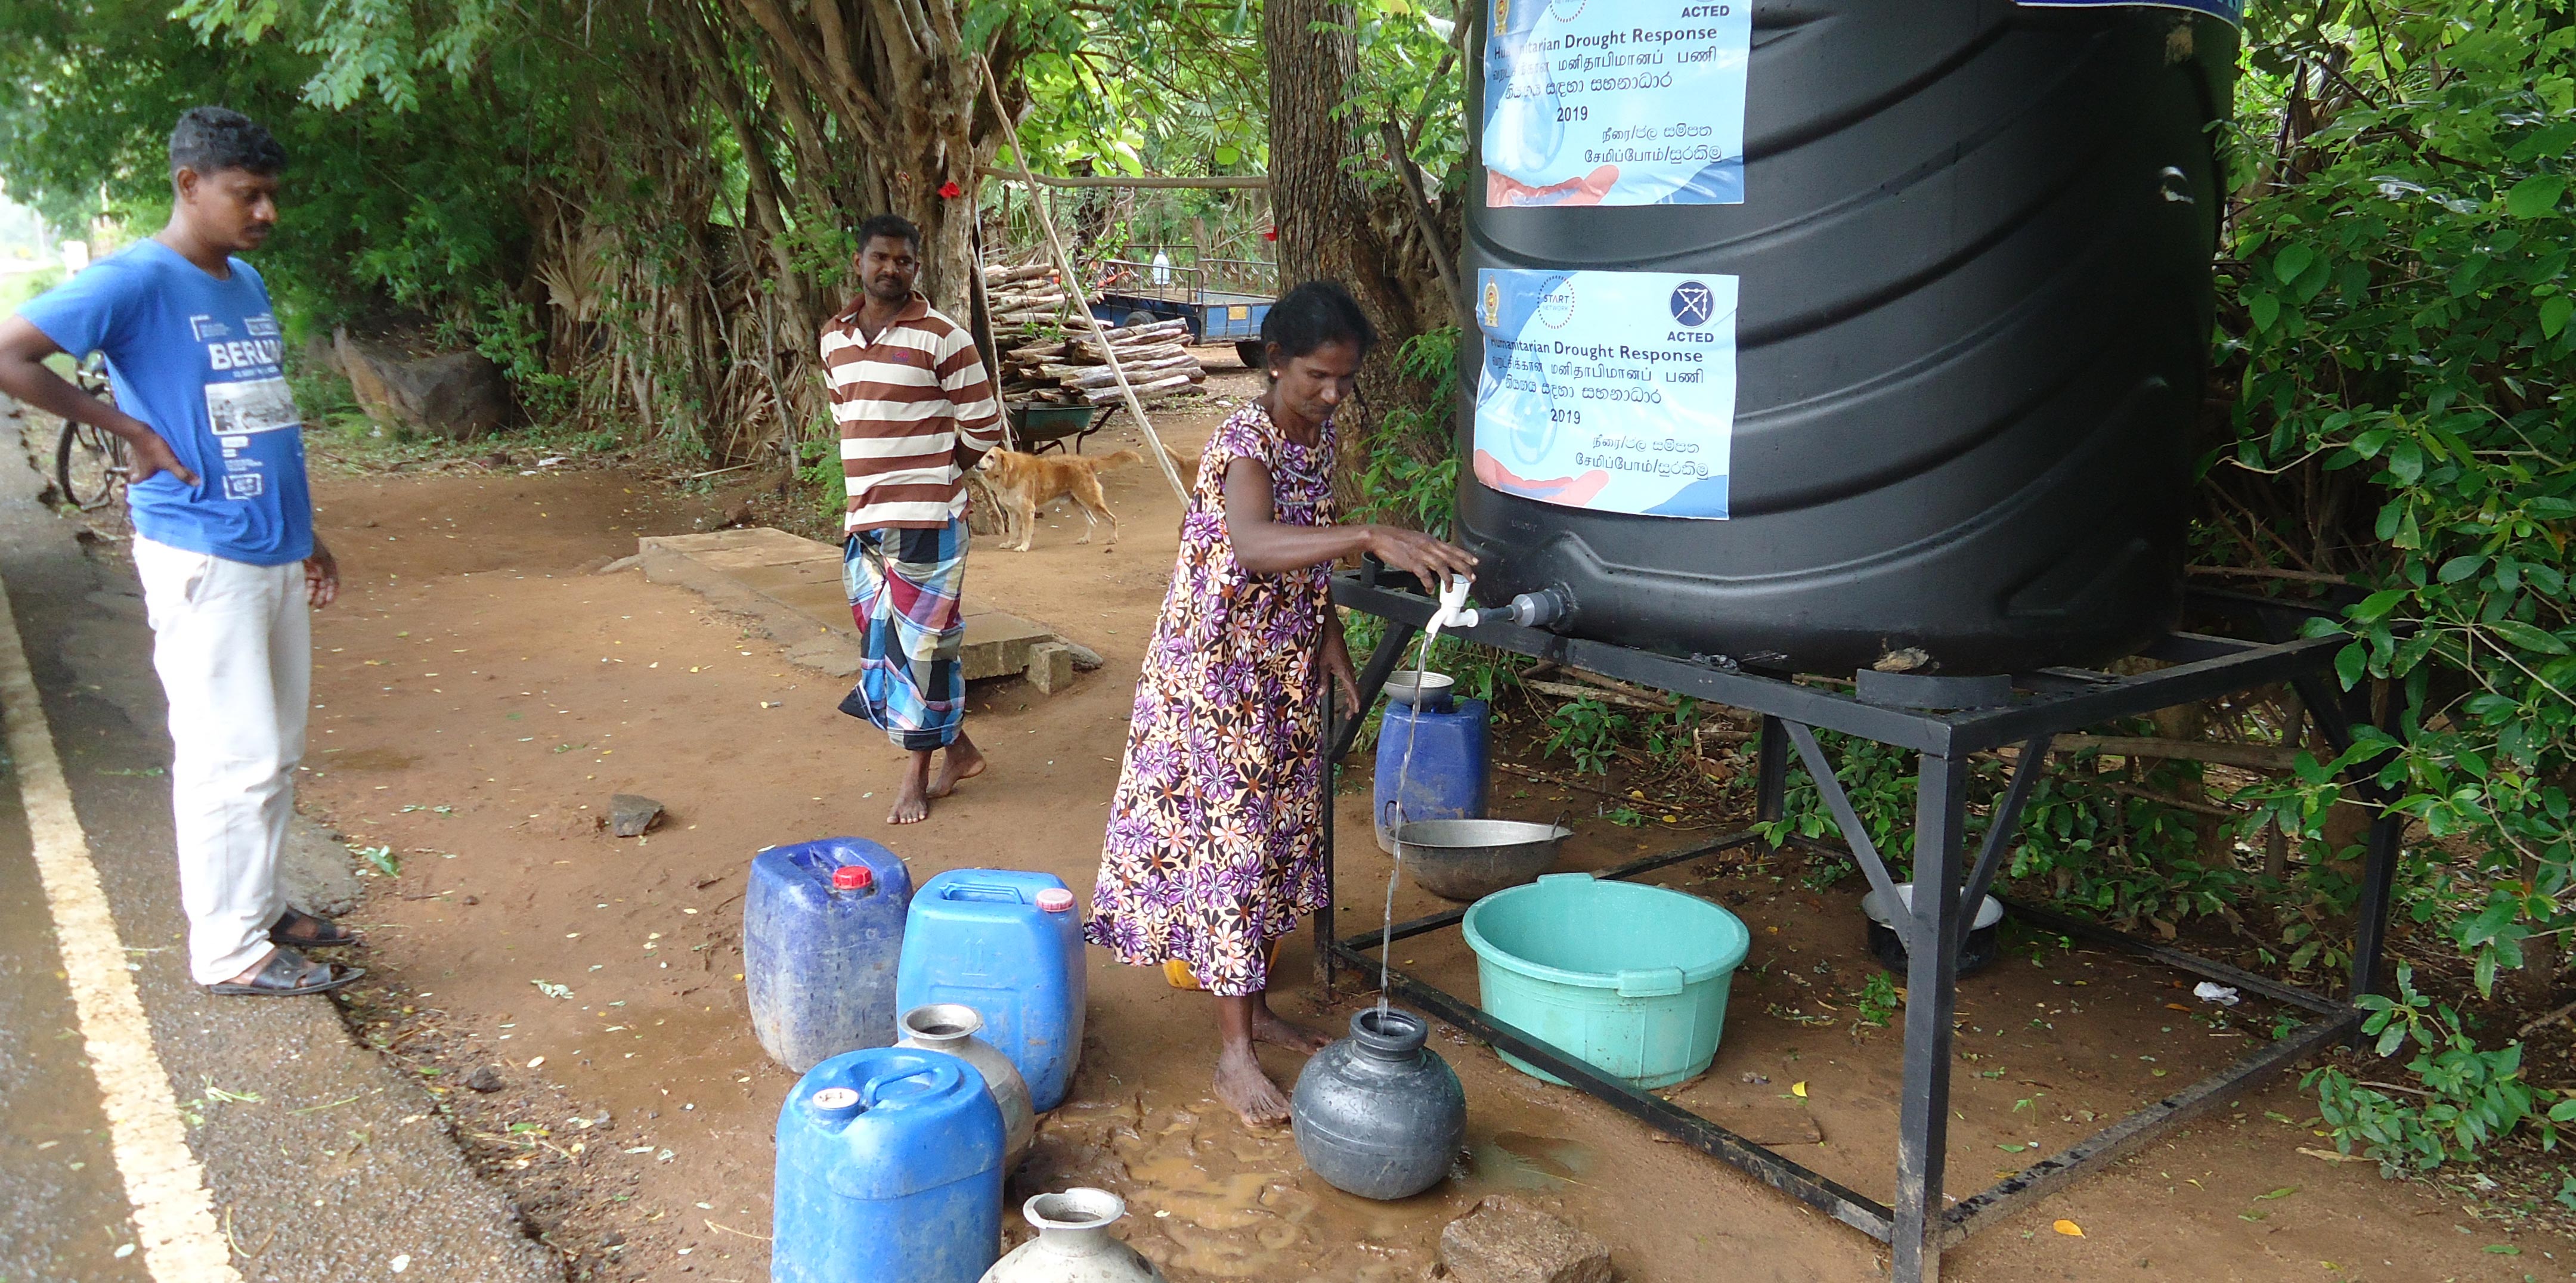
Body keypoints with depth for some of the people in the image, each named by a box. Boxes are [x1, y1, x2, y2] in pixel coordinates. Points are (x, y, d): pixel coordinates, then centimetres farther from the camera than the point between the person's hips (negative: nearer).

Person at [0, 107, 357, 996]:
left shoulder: (247, 284, 14)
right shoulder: (135, 282, -10)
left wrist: (306, 536, 20)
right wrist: (132, 429, -15)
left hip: (275, 556, 8)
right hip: (203, 559, -8)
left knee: (276, 753, 14)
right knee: (235, 759, -4)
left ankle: (258, 908, 27)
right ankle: (229, 949, 7)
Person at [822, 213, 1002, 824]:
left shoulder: (944, 338, -8)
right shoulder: (835, 338, 11)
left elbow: (983, 428, -4)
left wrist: (934, 476, 1)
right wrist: (877, 479, 12)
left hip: (927, 520, -6)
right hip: (865, 520, 7)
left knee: (920, 642, -1)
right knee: (882, 639, 12)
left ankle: (917, 775, 13)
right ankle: (959, 750, 28)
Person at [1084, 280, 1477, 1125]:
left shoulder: (1321, 435, 3)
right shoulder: (1246, 441, -24)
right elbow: (1253, 543, -46)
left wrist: (1331, 641, 9)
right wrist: (1373, 539, -57)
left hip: (1286, 670, 8)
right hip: (1217, 670, -8)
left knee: (1277, 837, 15)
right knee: (1231, 843, -6)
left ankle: (1255, 1009, 30)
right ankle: (1234, 1056, 1)